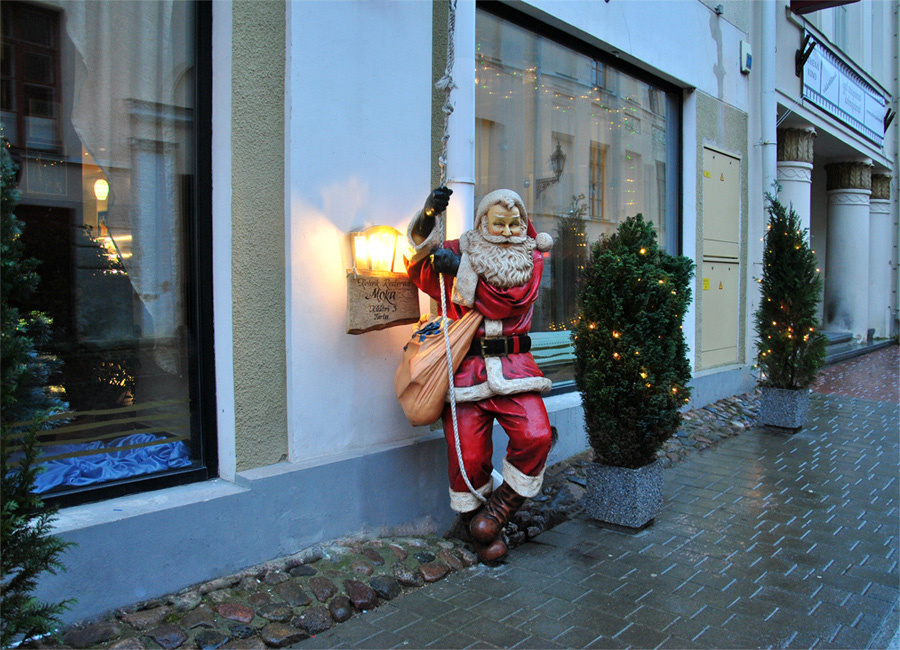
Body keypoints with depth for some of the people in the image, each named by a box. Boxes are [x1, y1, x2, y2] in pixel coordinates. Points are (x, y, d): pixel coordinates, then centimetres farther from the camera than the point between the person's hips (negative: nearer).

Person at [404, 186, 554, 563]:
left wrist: (461, 270, -14)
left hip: (513, 364, 1)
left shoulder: (531, 258, 11)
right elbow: (420, 263, 1)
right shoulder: (461, 252, 14)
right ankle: (483, 534, 18)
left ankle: (497, 511, 7)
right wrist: (429, 216, -15)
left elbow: (512, 299, -7)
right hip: (466, 366, 0)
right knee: (468, 454, -5)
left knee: (535, 437, -18)